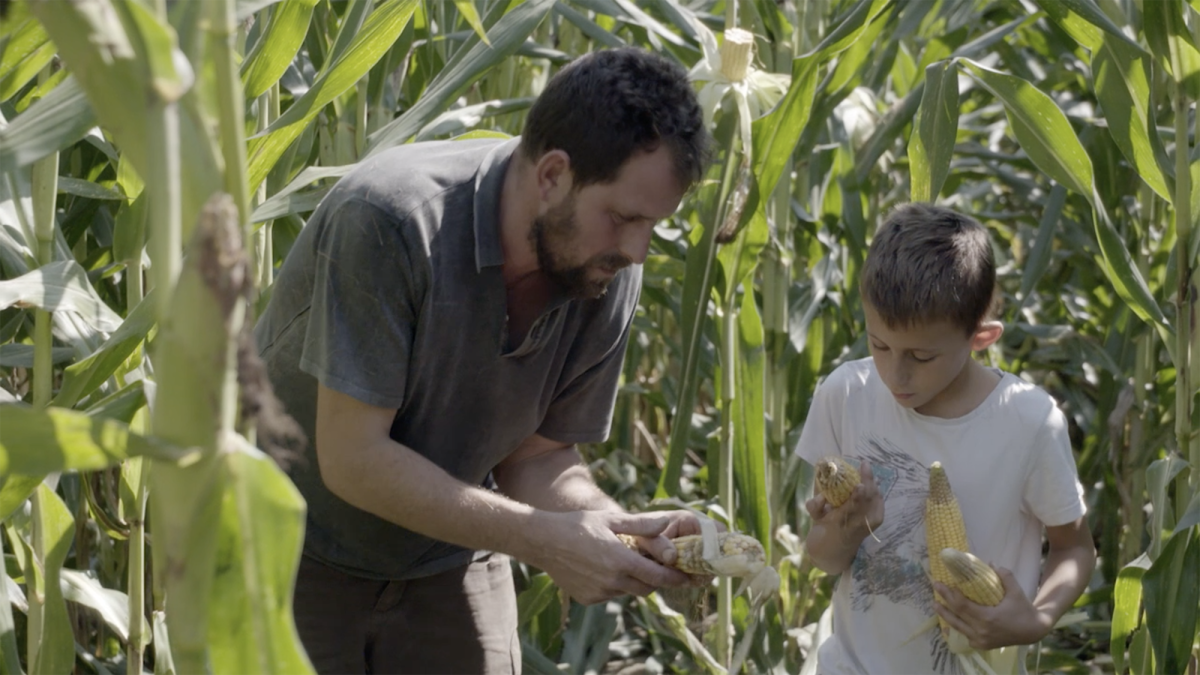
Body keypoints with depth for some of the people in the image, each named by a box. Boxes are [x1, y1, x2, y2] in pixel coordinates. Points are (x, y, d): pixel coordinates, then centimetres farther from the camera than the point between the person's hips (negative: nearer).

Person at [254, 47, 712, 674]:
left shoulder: (609, 277, -10)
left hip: (447, 563, 5)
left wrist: (626, 528, -22)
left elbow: (537, 458, -2)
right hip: (295, 551, -4)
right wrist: (543, 540, -29)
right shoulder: (388, 221, -29)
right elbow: (352, 460, -27)